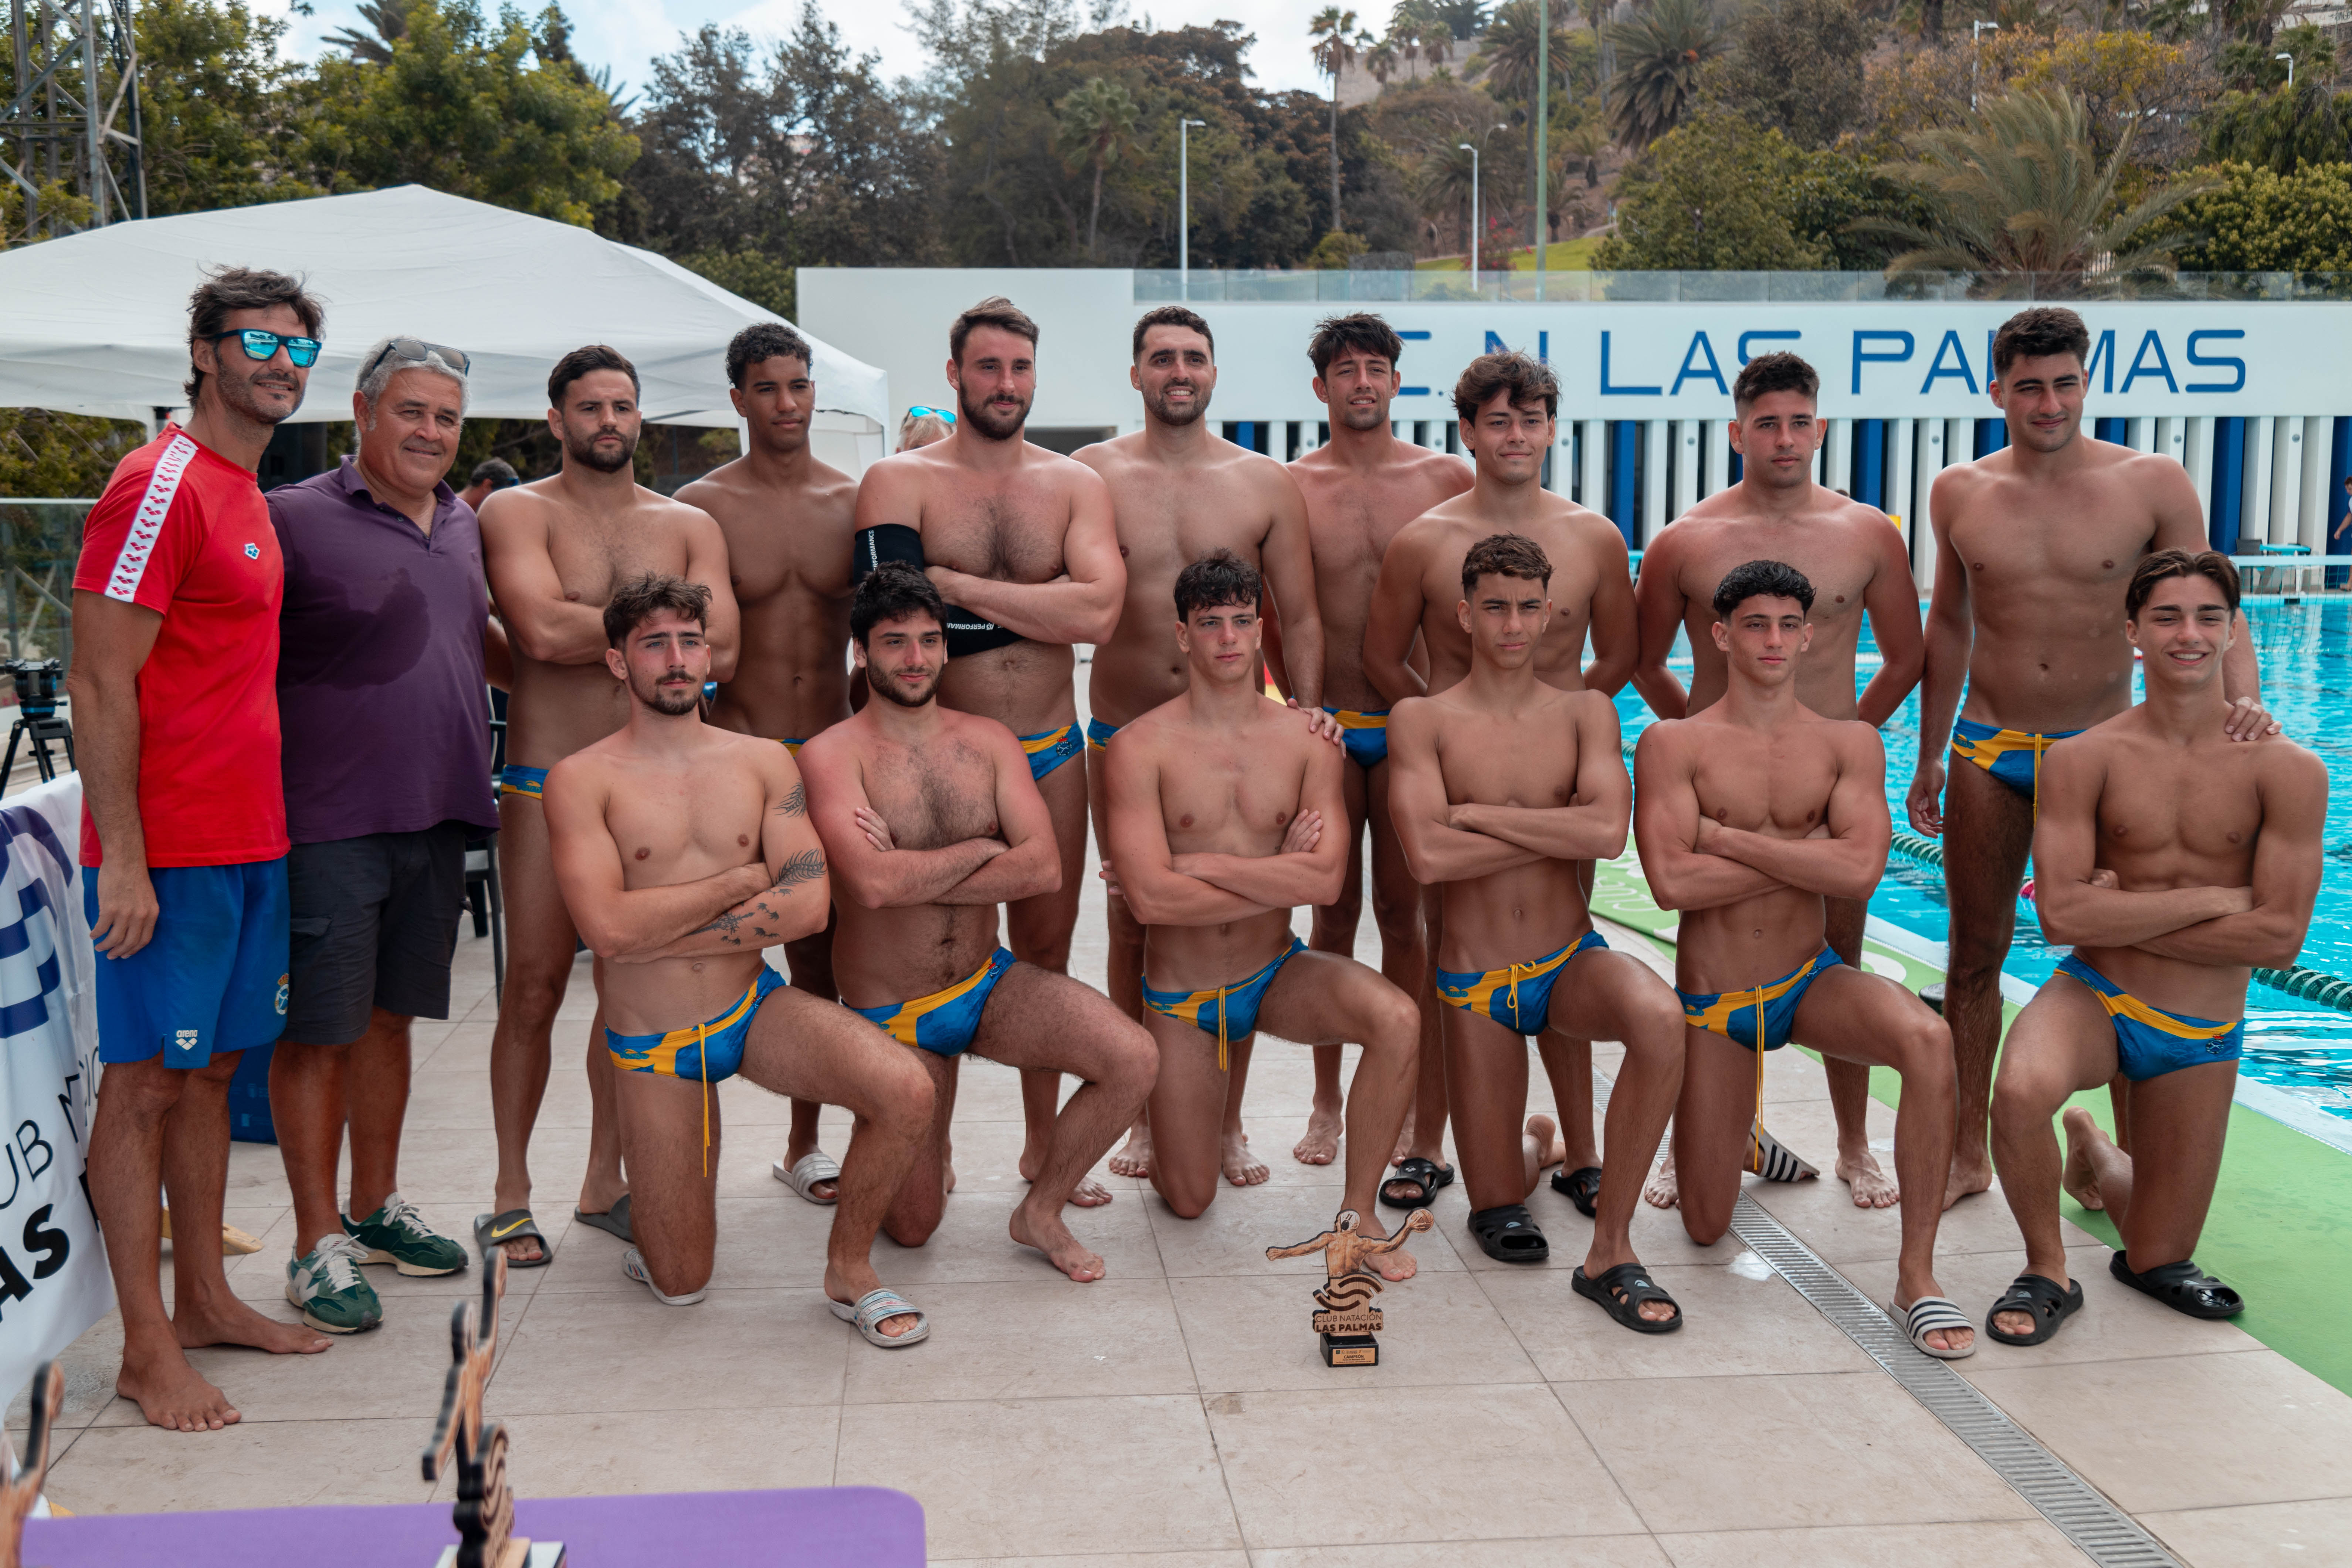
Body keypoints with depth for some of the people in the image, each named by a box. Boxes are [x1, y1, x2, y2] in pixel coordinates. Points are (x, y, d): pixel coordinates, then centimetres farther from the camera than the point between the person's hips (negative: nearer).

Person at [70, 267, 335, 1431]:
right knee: (144, 1083, 0)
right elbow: (99, 686, -17)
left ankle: (203, 1298, 27)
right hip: (168, 851, -9)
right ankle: (149, 1351, 8)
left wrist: (266, 826, 16)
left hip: (249, 841, 9)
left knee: (209, 1070, 15)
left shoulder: (245, 494, 16)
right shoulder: (160, 487, -12)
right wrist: (122, 859, -20)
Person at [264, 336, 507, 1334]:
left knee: (389, 1015, 17)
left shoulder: (463, 526, 13)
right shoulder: (296, 520, -8)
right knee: (318, 1029, 1)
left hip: (436, 819, 6)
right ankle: (318, 1246, 11)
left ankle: (376, 1207, 30)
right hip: (331, 823, -6)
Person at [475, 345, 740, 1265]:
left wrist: (592, 633, -8)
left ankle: (605, 1182, 21)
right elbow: (543, 630, -16)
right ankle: (511, 1195, 12)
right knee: (534, 987, -1)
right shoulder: (517, 512, 2)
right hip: (546, 785, -3)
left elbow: (718, 652, -3)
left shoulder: (689, 526, 12)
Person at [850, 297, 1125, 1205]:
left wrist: (959, 586, -14)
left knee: (1046, 951, 12)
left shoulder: (1074, 485, 6)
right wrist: (1039, 609, -17)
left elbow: (1100, 612, -11)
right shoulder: (900, 481, -2)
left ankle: (1044, 1146, 26)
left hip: (1051, 754, 3)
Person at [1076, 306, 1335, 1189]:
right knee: (1132, 925, 8)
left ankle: (1228, 1123, 18)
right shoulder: (1092, 474, 3)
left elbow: (1300, 617, 6)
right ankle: (1143, 1118, 21)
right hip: (1122, 736, 0)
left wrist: (1307, 706, -6)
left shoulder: (1266, 484, 5)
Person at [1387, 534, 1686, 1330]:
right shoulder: (1422, 720, -4)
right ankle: (1535, 1145, 44)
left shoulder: (1585, 712, 2)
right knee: (1500, 1217, 5)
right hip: (1474, 982, -1)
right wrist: (1560, 830, -14)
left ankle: (1610, 1250, -21)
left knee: (1659, 1017, -36)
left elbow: (1609, 833, -16)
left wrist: (1476, 813, -14)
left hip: (1571, 961, 1)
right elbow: (1428, 856, -19)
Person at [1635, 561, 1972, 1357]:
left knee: (1928, 1039, -33)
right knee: (1706, 1228, 6)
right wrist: (1805, 849, -14)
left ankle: (1917, 1275, -21)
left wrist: (1726, 837, -17)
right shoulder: (1673, 745, -7)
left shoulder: (1850, 743, -1)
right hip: (1712, 1001, -1)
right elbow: (1671, 882, -19)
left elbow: (1860, 871, -17)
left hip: (1811, 981, 1)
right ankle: (1736, 1133, 43)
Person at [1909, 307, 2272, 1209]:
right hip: (1988, 754, 2)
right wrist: (1929, 756, 13)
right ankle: (1967, 1154, 20)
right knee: (1974, 956, 8)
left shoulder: (2152, 486, -5)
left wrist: (2244, 697, -23)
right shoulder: (1960, 494, 3)